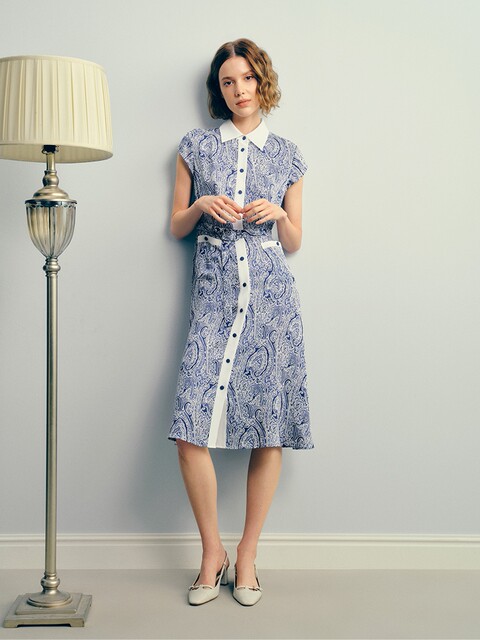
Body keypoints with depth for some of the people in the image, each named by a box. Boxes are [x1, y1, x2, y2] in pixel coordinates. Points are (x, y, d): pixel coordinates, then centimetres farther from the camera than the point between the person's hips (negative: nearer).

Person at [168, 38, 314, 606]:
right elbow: (177, 227, 14)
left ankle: (247, 554, 14)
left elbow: (293, 242, 15)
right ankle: (212, 551, 9)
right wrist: (202, 205, -5)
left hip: (271, 294, 1)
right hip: (214, 293, 0)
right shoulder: (196, 147, 12)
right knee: (191, 431, -11)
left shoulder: (286, 155, 13)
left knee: (270, 431, -1)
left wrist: (277, 213, -4)